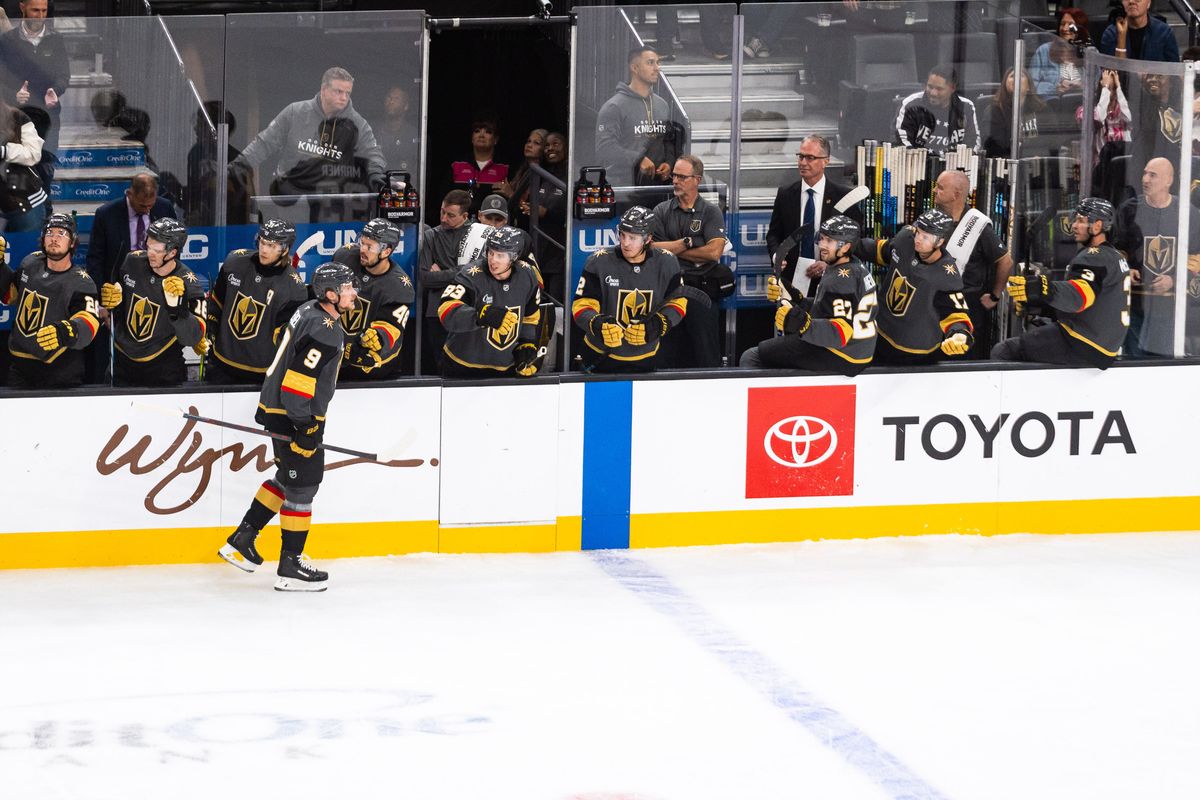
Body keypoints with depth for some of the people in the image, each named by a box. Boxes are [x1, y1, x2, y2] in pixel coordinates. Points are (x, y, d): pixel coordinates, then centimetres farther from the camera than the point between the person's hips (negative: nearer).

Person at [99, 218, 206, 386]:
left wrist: (176, 306, -36)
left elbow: (193, 339, -23)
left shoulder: (188, 284, -18)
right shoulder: (133, 262, -5)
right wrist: (110, 300, -6)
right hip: (122, 362, 4)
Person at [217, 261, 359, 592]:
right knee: (302, 485, -3)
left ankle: (241, 540, 27)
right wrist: (305, 427, -24)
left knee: (288, 476, 22)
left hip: (278, 410, 10)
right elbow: (298, 378, -27)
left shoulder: (310, 312, 10)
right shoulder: (324, 329, -22)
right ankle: (290, 567, 1)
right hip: (293, 416, -10)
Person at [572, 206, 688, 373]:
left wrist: (658, 324, -17)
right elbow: (581, 306, -14)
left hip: (644, 359, 3)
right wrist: (597, 324, -35)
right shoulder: (599, 262, -15)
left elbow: (677, 302, 3)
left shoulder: (666, 263, -7)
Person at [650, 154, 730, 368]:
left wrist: (673, 249, -5)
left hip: (703, 293, -3)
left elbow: (714, 252, -11)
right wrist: (688, 242, -8)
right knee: (668, 356, 6)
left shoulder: (711, 212, 3)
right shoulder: (661, 211, 10)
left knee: (706, 356, -2)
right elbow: (654, 247, -2)